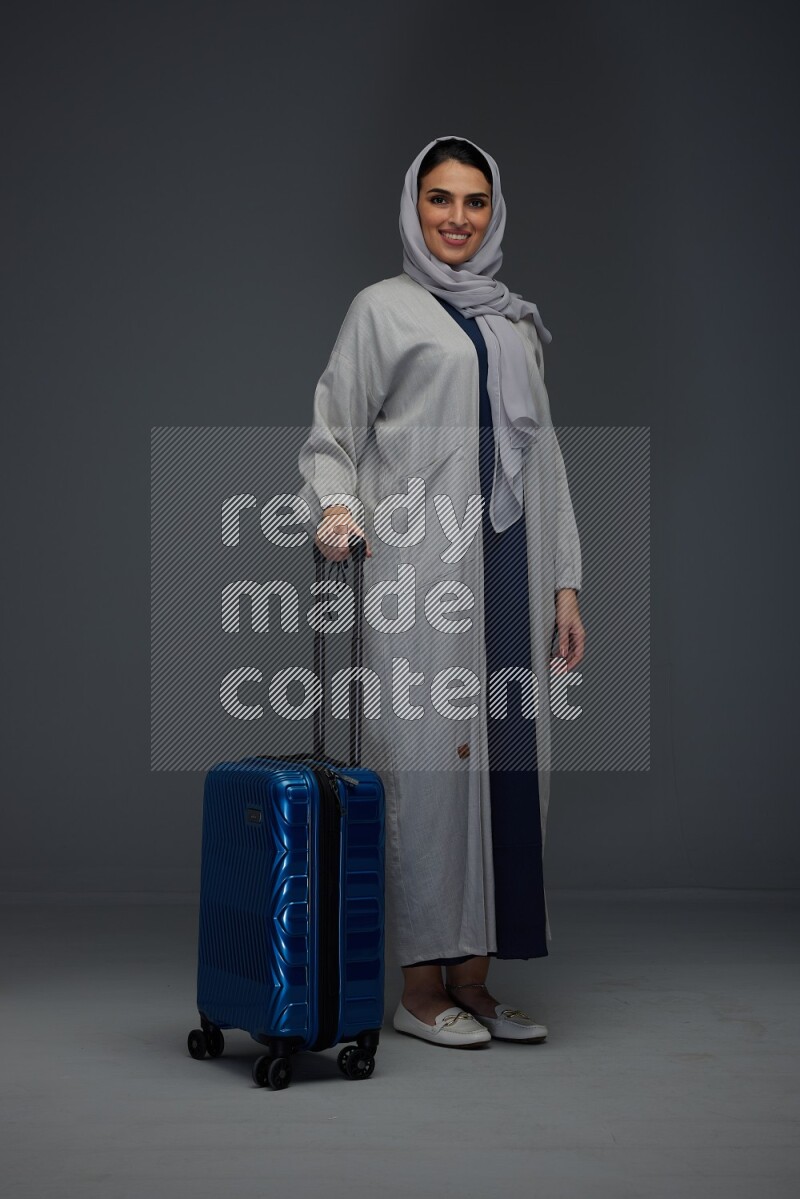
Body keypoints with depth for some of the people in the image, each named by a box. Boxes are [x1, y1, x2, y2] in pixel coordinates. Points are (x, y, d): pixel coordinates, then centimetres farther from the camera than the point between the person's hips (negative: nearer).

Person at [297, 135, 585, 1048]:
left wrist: (565, 583, 13)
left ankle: (472, 977, 13)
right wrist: (336, 507, -19)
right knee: (429, 758, -6)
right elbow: (331, 436, 2)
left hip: (511, 569, 5)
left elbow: (543, 456, 18)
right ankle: (421, 984, 5)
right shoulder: (384, 308, 6)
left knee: (506, 759, 3)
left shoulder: (516, 323, 20)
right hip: (422, 568, -5)